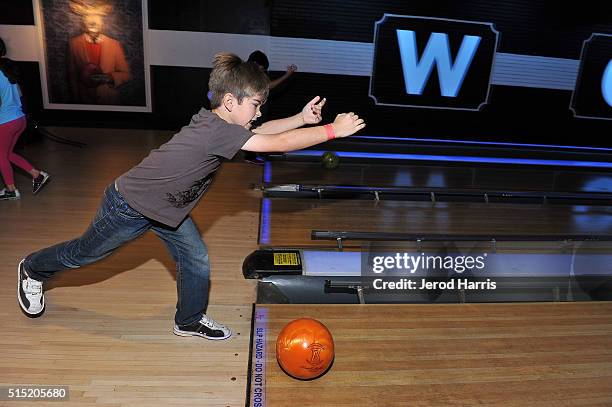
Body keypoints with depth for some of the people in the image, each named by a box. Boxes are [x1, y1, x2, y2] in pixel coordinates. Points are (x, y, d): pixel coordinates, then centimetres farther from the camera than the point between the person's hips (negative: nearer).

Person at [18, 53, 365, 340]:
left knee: (197, 260, 8)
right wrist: (333, 130, -31)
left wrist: (302, 117, -10)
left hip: (166, 207, 8)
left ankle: (190, 321, 30)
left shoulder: (215, 120, -10)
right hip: (128, 207, -8)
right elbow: (280, 143, -38)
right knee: (85, 252, 18)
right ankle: (33, 270, 48)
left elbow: (262, 131, 2)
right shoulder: (218, 132, -36)